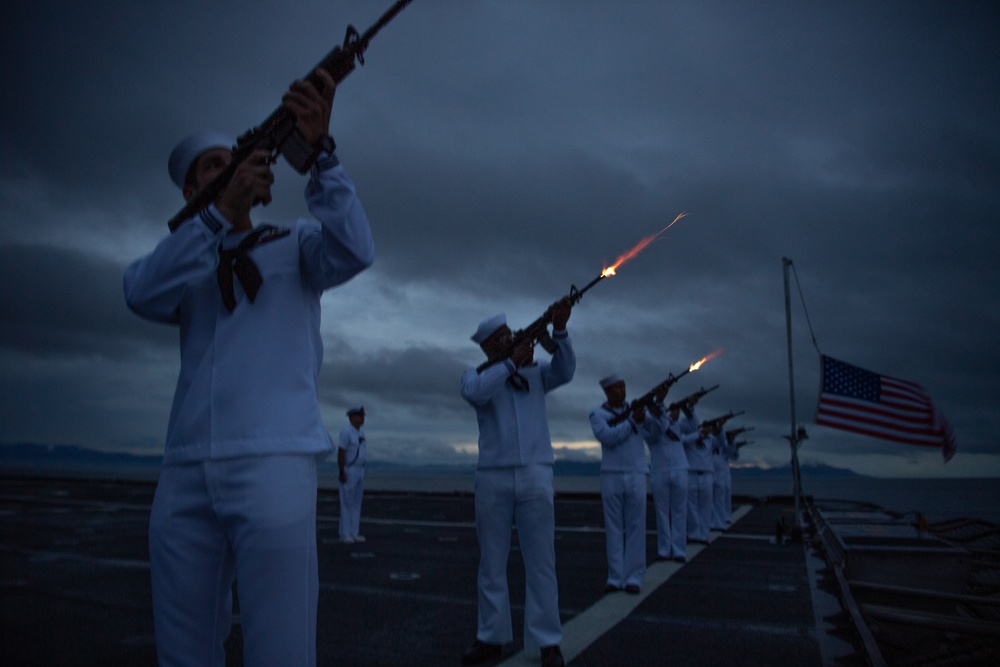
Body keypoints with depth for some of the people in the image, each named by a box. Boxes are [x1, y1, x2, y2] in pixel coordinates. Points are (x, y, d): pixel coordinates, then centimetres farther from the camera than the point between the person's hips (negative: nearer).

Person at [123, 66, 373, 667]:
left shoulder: (295, 243, 13)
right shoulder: (182, 262, 18)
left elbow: (353, 250, -10)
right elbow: (143, 294, -5)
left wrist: (319, 149, -22)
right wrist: (223, 210, -15)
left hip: (274, 462, -3)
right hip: (185, 475, 4)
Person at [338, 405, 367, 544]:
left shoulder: (360, 433, 12)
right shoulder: (346, 432, -14)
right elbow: (340, 453, -18)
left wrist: (362, 473, 17)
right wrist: (342, 473, -21)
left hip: (359, 471, 8)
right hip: (348, 472, -8)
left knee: (356, 504, 9)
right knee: (347, 504, -4)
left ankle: (354, 533, 14)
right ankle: (345, 534, 1)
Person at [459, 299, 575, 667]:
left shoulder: (535, 371, 12)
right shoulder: (476, 375, 7)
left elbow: (564, 371, -7)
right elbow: (476, 392, -16)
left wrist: (559, 329, -20)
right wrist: (512, 361, -15)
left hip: (535, 475, 1)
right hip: (492, 477, 0)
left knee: (540, 561, 2)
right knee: (491, 562, 8)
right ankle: (492, 637, 20)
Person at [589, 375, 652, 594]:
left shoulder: (637, 409, 11)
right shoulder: (598, 415, 4)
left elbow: (655, 429, -4)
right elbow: (608, 437, -13)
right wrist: (632, 420, -15)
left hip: (636, 476, 1)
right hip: (611, 476, -1)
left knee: (636, 527, 1)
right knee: (614, 528, 3)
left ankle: (633, 578, 7)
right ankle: (615, 578, 9)